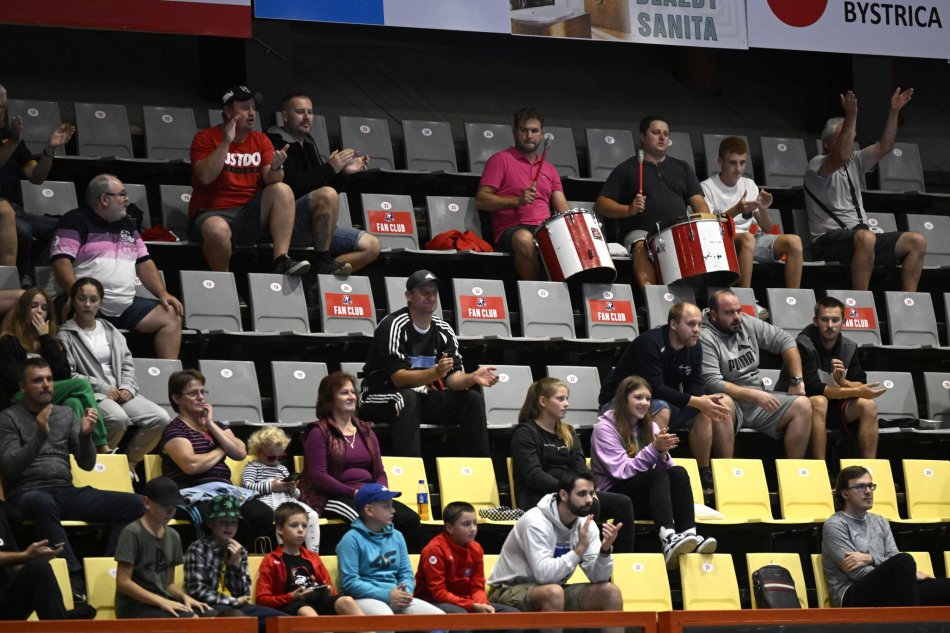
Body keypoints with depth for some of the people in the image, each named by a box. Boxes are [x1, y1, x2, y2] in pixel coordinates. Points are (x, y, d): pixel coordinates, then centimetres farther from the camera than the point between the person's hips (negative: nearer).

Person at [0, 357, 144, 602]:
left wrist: (85, 435, -6)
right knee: (42, 503, -45)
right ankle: (75, 579, -43)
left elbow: (87, 464, 14)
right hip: (28, 493, -5)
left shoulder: (66, 414, 18)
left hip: (66, 491, 5)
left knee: (134, 504, -16)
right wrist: (40, 435, -18)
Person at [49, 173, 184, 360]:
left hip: (125, 306, 7)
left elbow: (144, 262, 23)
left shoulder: (127, 225, 23)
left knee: (171, 316, -4)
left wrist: (163, 294, 7)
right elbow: (62, 262, -11)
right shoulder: (75, 221, 0)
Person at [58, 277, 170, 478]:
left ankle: (129, 461, 0)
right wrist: (102, 388, -12)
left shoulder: (111, 331, 22)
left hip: (121, 392, 6)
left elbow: (127, 363, 19)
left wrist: (128, 387, -1)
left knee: (160, 418, -17)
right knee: (118, 418, -38)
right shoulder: (66, 336, 2)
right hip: (90, 394, -6)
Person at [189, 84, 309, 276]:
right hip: (213, 213, -5)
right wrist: (226, 142, -20)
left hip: (249, 214, 5)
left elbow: (270, 180, -2)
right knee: (217, 230, -39)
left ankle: (281, 260, -28)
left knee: (282, 190, -19)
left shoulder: (261, 140, 11)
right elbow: (205, 176, -18)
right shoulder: (206, 137, -1)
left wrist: (276, 167, -25)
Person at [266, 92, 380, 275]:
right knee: (327, 194, -35)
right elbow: (290, 185, -20)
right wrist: (329, 168, -17)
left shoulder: (308, 144, 21)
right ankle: (322, 263, -28)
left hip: (317, 228, 9)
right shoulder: (276, 142, -6)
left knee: (371, 245, 0)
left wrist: (343, 172, 6)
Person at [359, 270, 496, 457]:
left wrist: (473, 378, -28)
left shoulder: (443, 330, 2)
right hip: (381, 398, -6)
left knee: (473, 399, -9)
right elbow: (398, 378, -27)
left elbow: (453, 378, -5)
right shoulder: (393, 326, -18)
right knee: (408, 398, -38)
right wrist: (436, 373, -42)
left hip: (421, 398, 6)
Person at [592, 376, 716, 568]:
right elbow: (622, 471, -16)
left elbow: (666, 466, 4)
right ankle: (669, 540, -53)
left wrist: (663, 453, -18)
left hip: (645, 497, 6)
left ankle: (690, 535, -43)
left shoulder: (650, 427, 14)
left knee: (678, 472, -24)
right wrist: (654, 449, -24)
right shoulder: (605, 428, -4)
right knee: (658, 475, -32)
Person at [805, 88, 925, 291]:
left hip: (861, 236, 8)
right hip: (829, 240, -8)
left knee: (917, 241, -6)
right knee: (865, 238, -41)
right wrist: (851, 117, -30)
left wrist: (894, 112, 5)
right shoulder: (817, 165, -2)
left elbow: (884, 148, 14)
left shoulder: (854, 162, 22)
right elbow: (841, 157, -23)